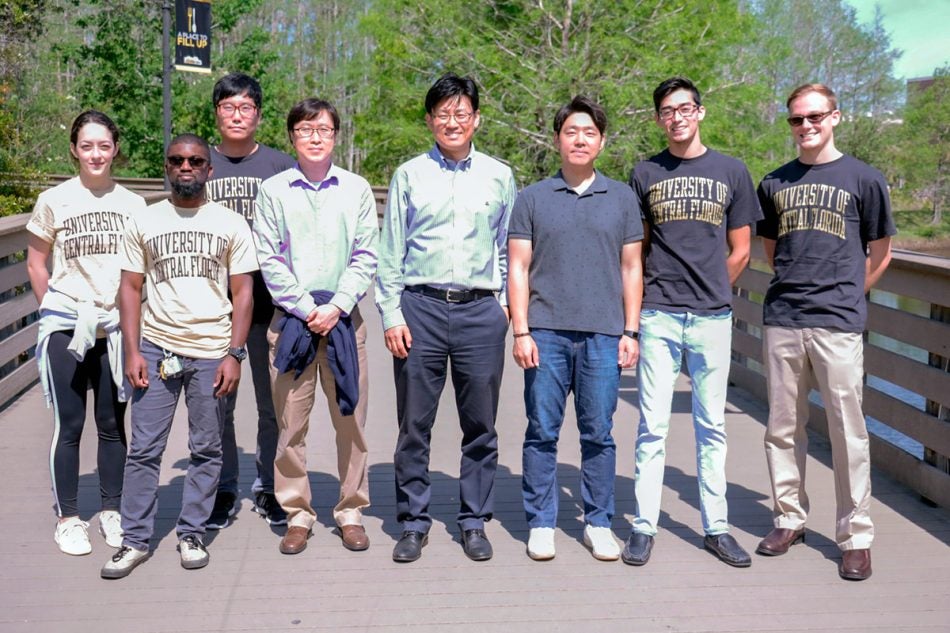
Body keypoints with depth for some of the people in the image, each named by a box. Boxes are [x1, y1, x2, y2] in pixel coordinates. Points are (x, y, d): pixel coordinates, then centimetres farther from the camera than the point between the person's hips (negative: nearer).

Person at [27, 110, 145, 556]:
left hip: (115, 328, 2)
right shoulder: (54, 201, -2)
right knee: (69, 426, 4)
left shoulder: (132, 204, 2)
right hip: (66, 329, -2)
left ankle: (112, 512, 24)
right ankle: (67, 519, 16)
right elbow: (35, 265, 5)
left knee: (112, 424, 10)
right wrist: (57, 309, 1)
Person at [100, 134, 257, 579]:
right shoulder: (142, 223, 8)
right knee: (143, 449, 1)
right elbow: (130, 289, 7)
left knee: (206, 449, 5)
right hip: (156, 348, 1)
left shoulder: (231, 224, 5)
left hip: (212, 352, 0)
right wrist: (132, 352, -2)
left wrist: (234, 354, -6)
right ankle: (135, 540, 11)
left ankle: (191, 535, 18)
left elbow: (242, 292, 3)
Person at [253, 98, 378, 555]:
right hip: (291, 319, 0)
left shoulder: (356, 189, 7)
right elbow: (269, 260, 0)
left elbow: (366, 256, 3)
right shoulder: (273, 191, 5)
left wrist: (336, 307, -8)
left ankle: (351, 511, 17)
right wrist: (306, 308, -8)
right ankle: (297, 513, 15)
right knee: (291, 423, 3)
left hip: (344, 319, 1)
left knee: (351, 420, 3)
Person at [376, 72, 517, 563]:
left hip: (481, 310, 1)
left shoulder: (500, 177, 11)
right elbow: (390, 252, 6)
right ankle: (413, 522, 16)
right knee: (414, 424, 3)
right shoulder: (409, 175, 8)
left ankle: (474, 521, 19)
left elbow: (509, 248, 15)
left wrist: (506, 301, 6)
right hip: (421, 306, -1)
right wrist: (391, 315, -2)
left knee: (480, 425, 6)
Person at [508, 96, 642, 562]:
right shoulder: (533, 198, 7)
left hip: (603, 334, 1)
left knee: (598, 434, 6)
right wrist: (521, 331, -4)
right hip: (546, 332, -1)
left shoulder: (621, 198, 11)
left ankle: (598, 523, 19)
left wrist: (630, 332, 4)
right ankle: (541, 524, 15)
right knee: (542, 432, 4)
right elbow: (517, 269, 5)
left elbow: (631, 269, 11)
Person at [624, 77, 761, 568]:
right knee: (653, 426, 1)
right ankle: (644, 526, 9)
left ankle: (715, 527, 17)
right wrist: (643, 303, 7)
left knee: (711, 426, 8)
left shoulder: (731, 172, 8)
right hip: (658, 316, -1)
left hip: (713, 316, 1)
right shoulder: (645, 174, 7)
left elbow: (739, 252, 10)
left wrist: (711, 292, 7)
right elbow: (635, 250, 11)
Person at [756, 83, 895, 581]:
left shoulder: (864, 179, 2)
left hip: (837, 324, -3)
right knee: (783, 429, 10)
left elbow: (879, 255, 8)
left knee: (847, 432, -1)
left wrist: (843, 295, 7)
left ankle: (855, 536, 9)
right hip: (781, 321, 4)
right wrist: (795, 287, 11)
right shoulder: (774, 184, 11)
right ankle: (789, 518, 24)